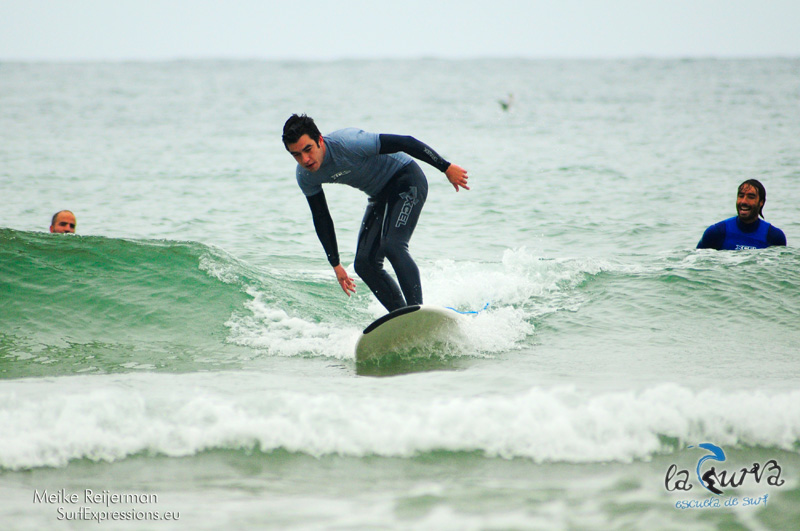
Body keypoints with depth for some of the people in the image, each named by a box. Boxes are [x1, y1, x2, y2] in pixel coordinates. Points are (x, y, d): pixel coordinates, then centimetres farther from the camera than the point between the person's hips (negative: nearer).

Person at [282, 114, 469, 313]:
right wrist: (336, 265, 6)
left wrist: (446, 168, -22)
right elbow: (321, 220, 3)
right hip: (380, 196, 7)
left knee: (392, 246, -27)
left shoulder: (348, 144, -33)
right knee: (364, 264, -4)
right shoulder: (306, 177, -11)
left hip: (406, 179, -7)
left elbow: (406, 143, -27)